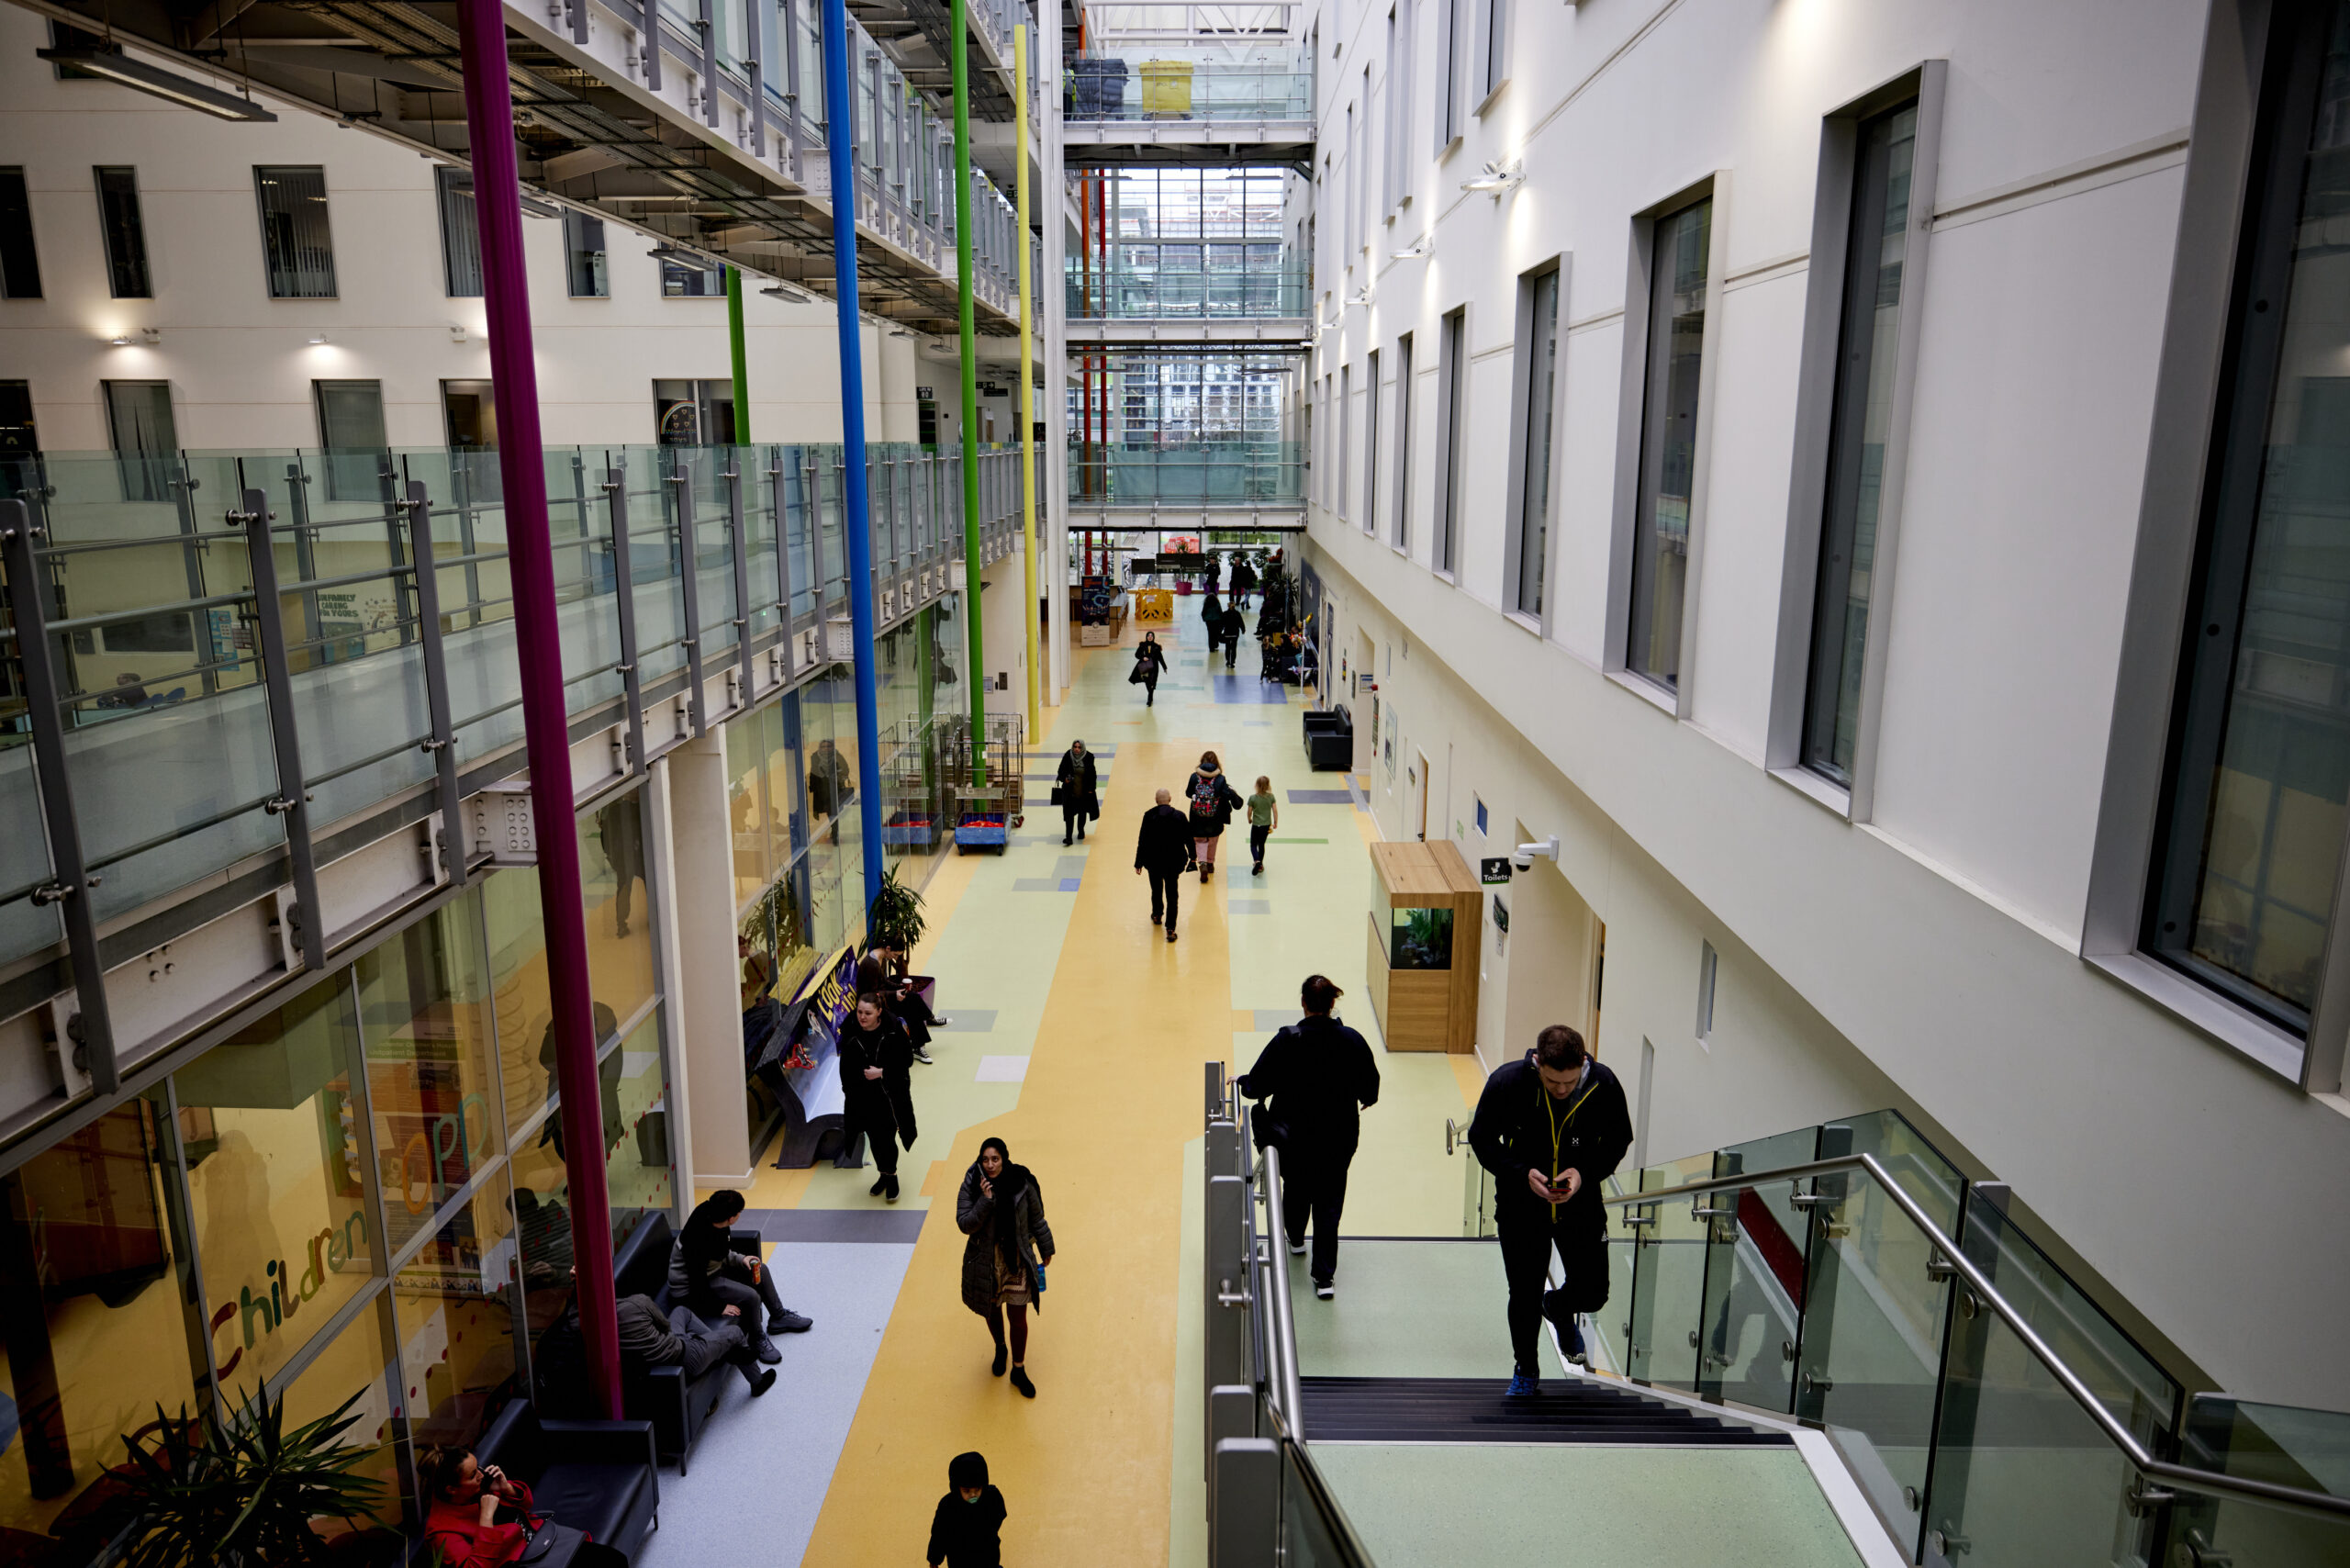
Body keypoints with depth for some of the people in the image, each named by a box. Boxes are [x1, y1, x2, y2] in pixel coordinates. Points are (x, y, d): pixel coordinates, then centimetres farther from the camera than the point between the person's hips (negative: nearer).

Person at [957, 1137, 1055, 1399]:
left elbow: (1037, 1219, -2)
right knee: (992, 1311, 22)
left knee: (1018, 1318, 8)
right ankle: (1000, 1350, 53)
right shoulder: (972, 1186, -16)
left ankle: (1018, 1371, 30)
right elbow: (965, 1224, -19)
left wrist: (1046, 1250, 8)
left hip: (1017, 1262, -1)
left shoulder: (1022, 1184, -16)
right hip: (986, 1263, 1)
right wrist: (985, 1200, -32)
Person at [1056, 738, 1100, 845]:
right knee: (1069, 813, -6)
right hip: (1070, 790, -1)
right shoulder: (1067, 756, -11)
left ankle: (1081, 830, 42)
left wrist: (1091, 789, -4)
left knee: (1082, 812, 19)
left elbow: (1092, 774, -3)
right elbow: (1061, 771, -1)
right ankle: (1068, 836, -5)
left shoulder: (1088, 757, -11)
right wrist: (1064, 778, -20)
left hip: (1084, 791, 1)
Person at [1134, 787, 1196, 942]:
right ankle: (1170, 929, -2)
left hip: (1154, 861, 1)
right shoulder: (1179, 816, -10)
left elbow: (1142, 841, -9)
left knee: (1156, 890, 24)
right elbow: (1188, 838, -2)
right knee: (1172, 894, 4)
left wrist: (1138, 863, -2)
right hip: (1173, 861, -1)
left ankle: (1156, 915, 47)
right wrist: (1192, 856, 14)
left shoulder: (1149, 816, -12)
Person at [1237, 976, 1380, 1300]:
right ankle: (1325, 1277, 7)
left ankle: (1295, 1239, 50)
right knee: (1329, 1201, 8)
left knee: (1296, 1188, 24)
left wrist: (1240, 1082, 8)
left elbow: (1256, 1086, -14)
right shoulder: (1353, 1041, -12)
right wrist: (1366, 1099, 22)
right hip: (1339, 1137, 1)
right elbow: (1370, 1088, -1)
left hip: (1295, 1136, 0)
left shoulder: (1286, 1041, -18)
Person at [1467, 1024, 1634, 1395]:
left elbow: (1618, 1140, -1)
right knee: (1524, 1296, 8)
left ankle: (1558, 1308, 45)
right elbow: (1481, 1138, -9)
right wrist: (1522, 1173, -24)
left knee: (1592, 1293, 8)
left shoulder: (1604, 1086, -18)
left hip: (1581, 1202, 2)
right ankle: (1526, 1371, 34)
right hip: (1521, 1204, -1)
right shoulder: (1507, 1082, -23)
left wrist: (1585, 1173, -18)